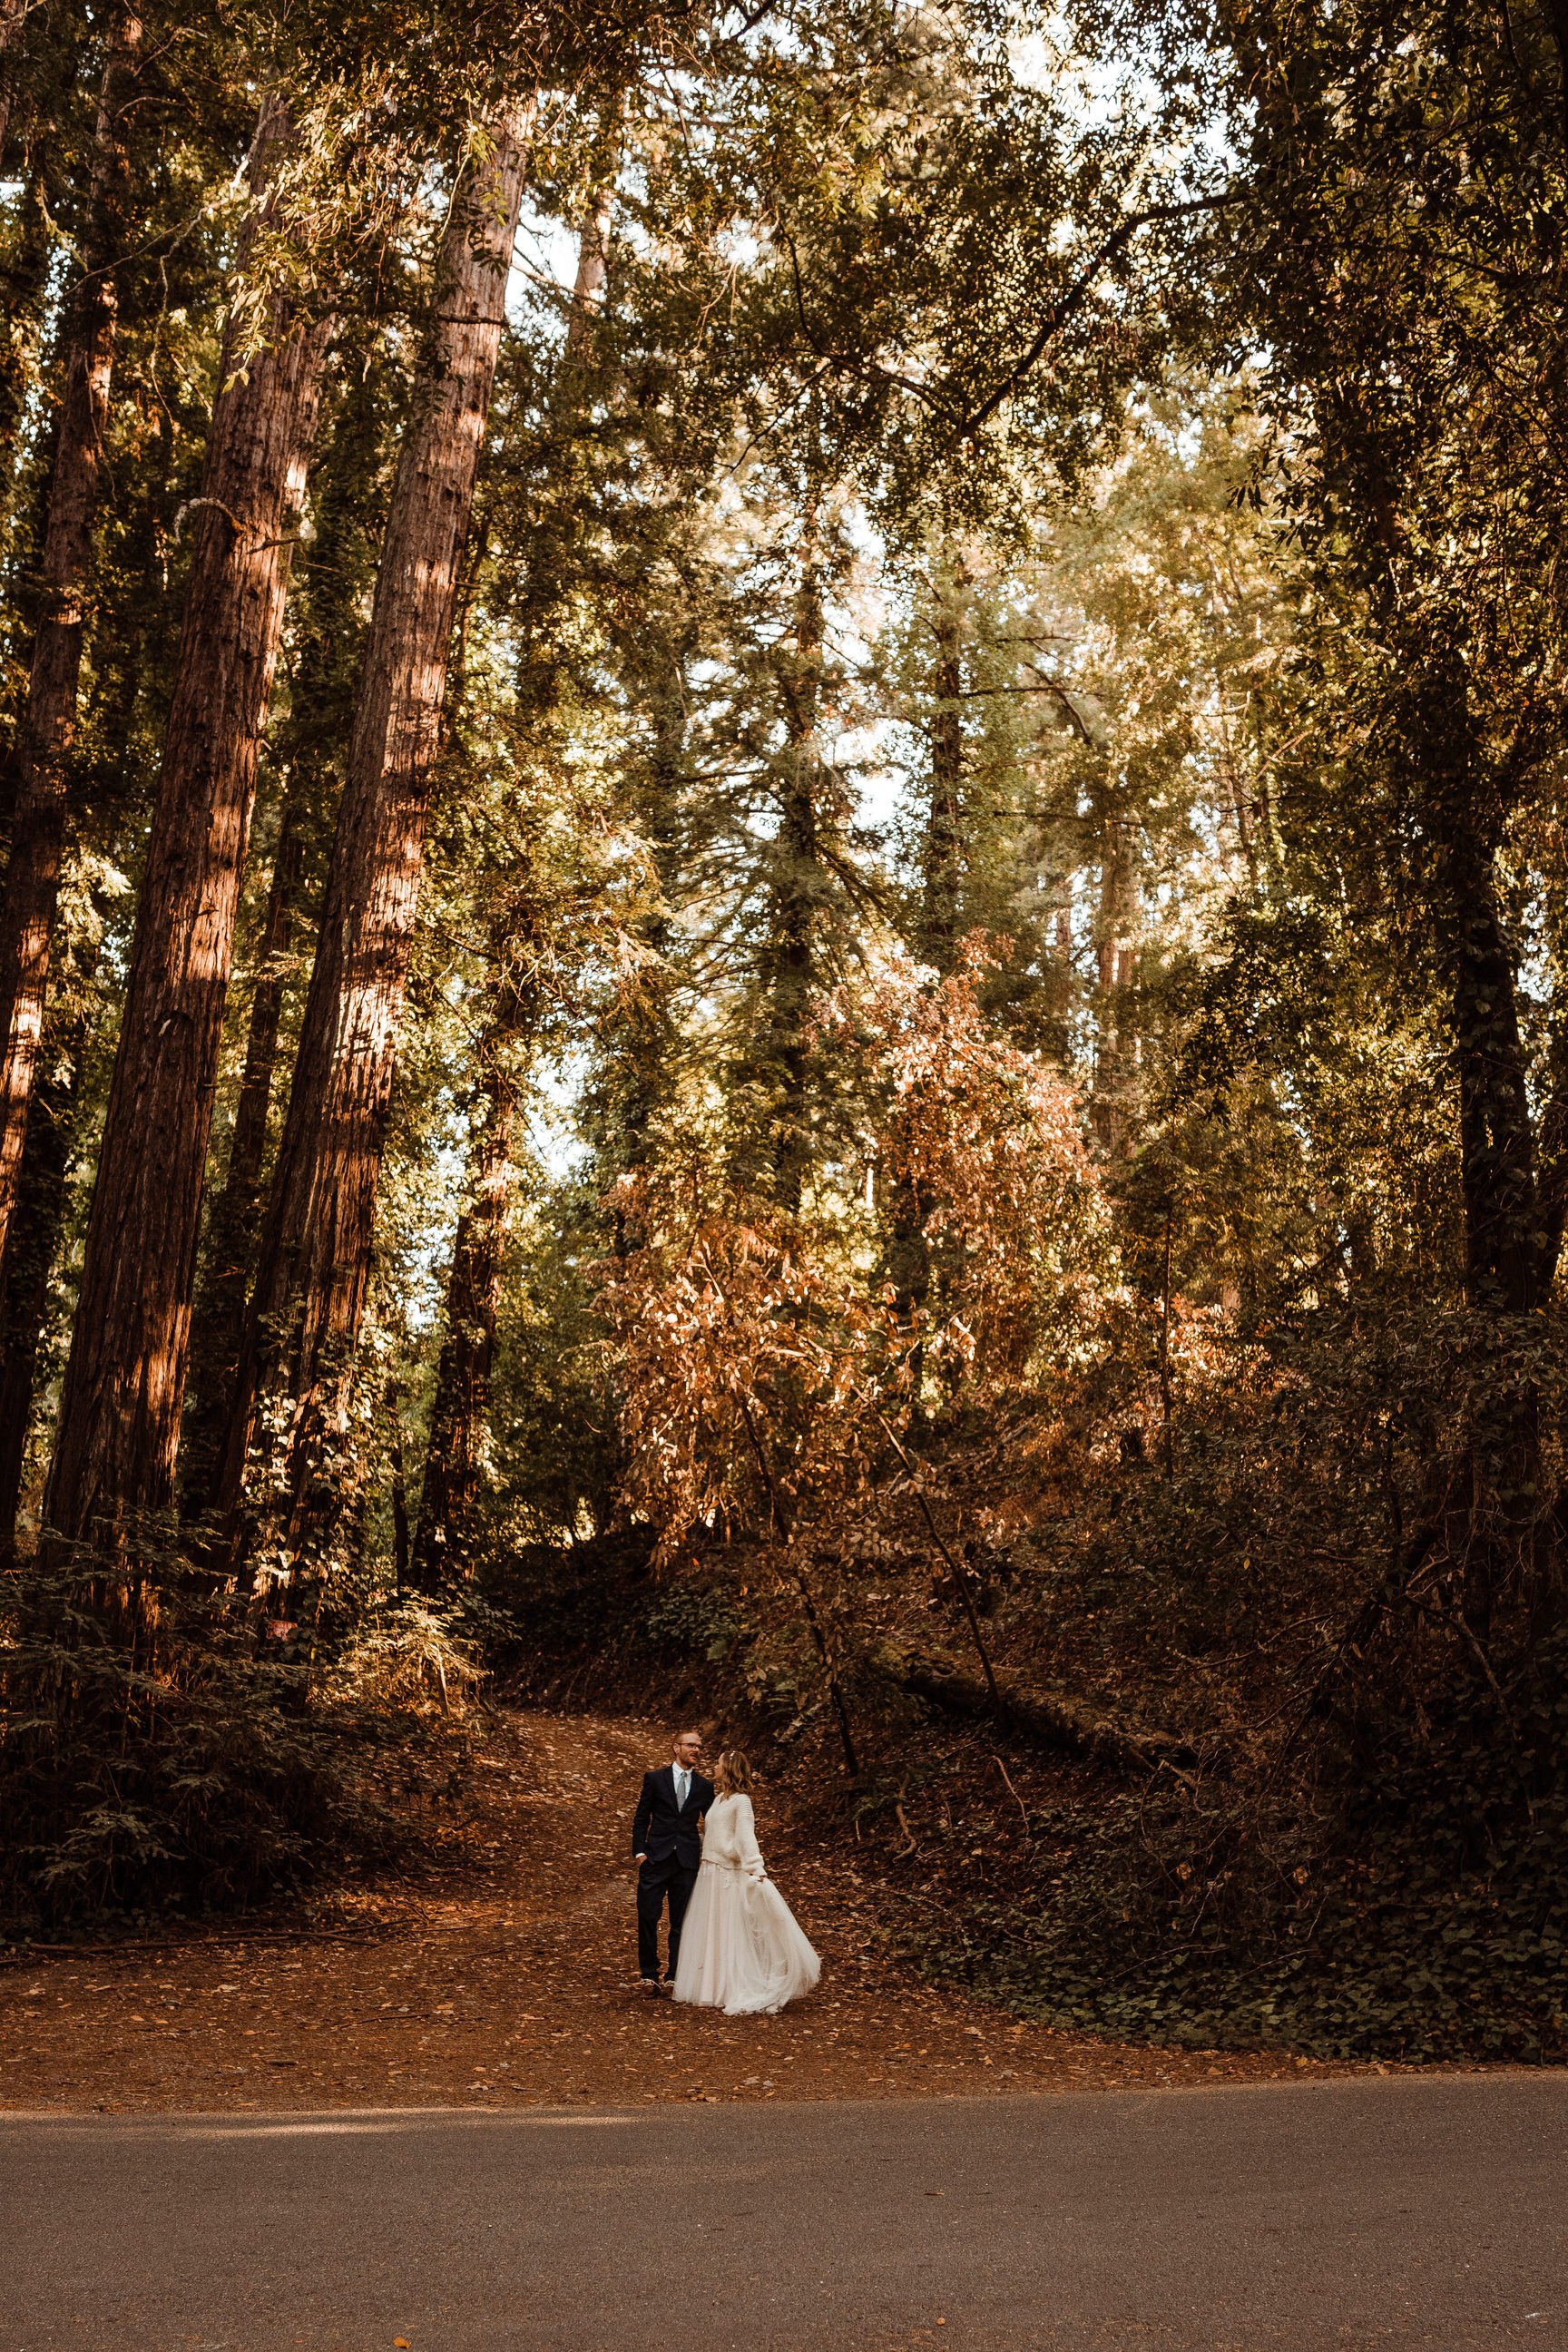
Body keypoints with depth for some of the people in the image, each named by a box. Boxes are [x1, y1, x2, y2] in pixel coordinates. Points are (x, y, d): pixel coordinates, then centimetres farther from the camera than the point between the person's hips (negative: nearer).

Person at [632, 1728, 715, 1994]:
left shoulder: (704, 1787, 8)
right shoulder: (655, 1779, 2)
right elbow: (641, 1819, 4)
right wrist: (639, 1851, -5)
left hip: (688, 1861, 2)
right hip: (655, 1859, -2)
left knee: (681, 1921, 6)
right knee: (648, 1917, -4)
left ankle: (674, 1977, 17)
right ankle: (649, 1975, 10)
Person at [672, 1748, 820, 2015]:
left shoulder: (741, 1801, -11)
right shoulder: (718, 1799, 13)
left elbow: (747, 1837, -22)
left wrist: (757, 1871, -31)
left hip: (730, 1875, -8)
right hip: (709, 1873, 8)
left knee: (732, 1934, -5)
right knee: (709, 1933, 11)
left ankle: (743, 1998, 1)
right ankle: (714, 1992, 20)